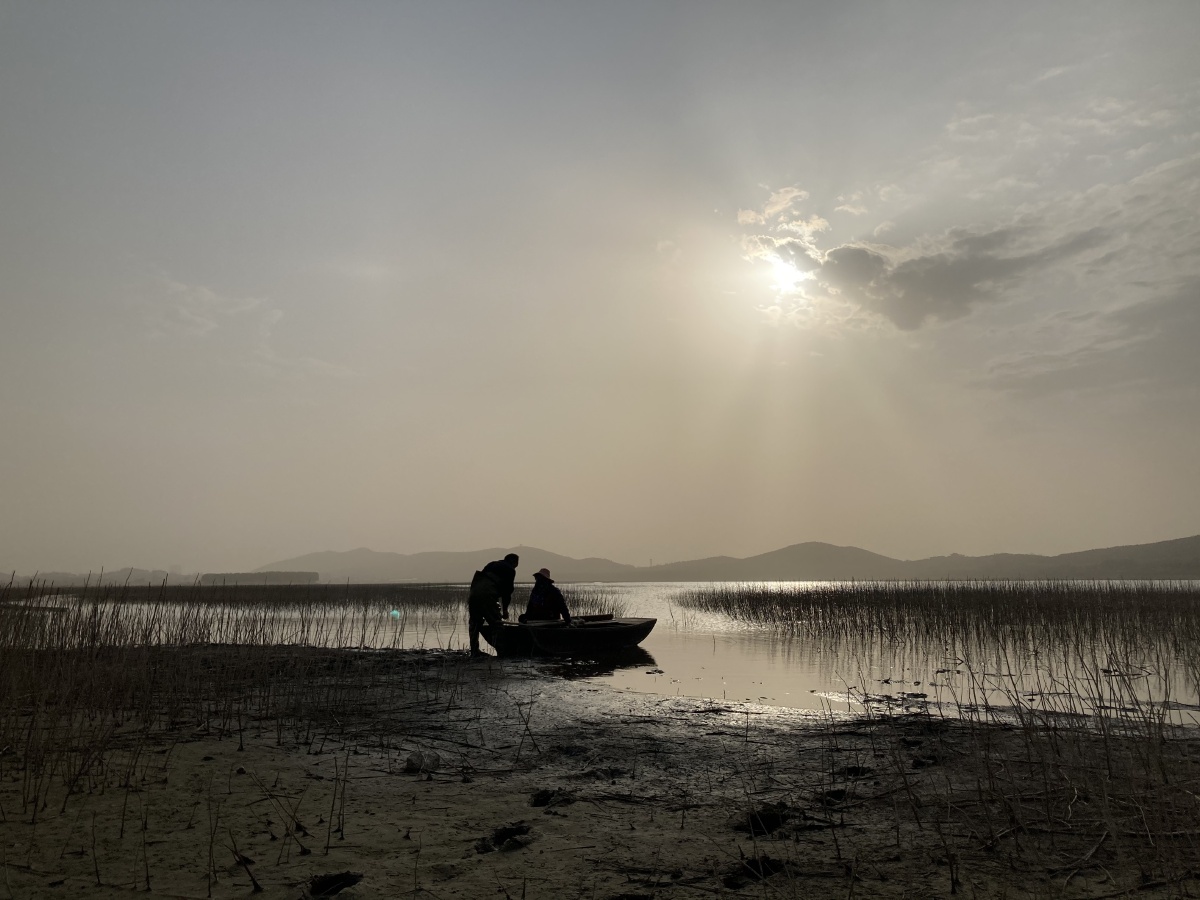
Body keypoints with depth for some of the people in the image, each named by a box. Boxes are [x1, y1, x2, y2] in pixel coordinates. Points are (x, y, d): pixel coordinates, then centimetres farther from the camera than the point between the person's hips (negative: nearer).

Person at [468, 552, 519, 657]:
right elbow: (507, 590, 10)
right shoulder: (510, 570, 12)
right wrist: (505, 609, 20)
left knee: (475, 622, 15)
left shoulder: (492, 564, 31)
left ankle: (475, 651, 16)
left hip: (473, 593, 6)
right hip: (487, 595, -6)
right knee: (496, 624, 0)